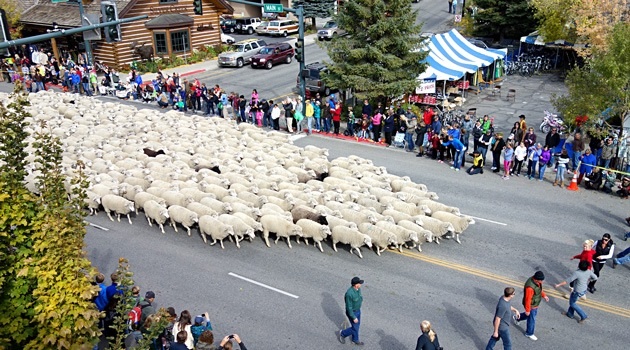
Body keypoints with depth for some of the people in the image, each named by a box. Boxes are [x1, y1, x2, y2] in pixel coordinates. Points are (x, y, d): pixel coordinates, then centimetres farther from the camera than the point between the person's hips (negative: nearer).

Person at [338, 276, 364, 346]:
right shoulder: (349, 293, -40)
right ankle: (342, 334, 36)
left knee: (357, 325, 25)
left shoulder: (357, 288, -14)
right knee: (355, 328, 10)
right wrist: (354, 318, -22)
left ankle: (355, 340, 48)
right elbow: (349, 307, -29)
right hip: (352, 312, -8)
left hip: (357, 310, 8)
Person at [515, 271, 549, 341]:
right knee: (531, 319, 13)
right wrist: (527, 310, -20)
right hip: (531, 305, -9)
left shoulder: (536, 280, -15)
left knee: (534, 314, 32)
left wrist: (544, 295, 8)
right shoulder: (530, 287, -41)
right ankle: (529, 333, 40)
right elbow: (527, 299, -30)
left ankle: (517, 318, 52)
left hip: (535, 304, 9)